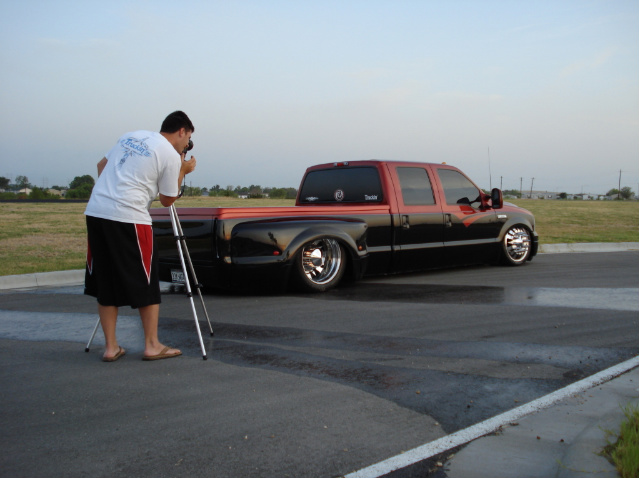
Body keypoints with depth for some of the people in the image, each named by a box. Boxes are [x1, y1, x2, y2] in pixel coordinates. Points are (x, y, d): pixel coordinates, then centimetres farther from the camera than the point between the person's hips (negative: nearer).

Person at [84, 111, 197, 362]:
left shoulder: (130, 136, 18)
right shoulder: (171, 156, -1)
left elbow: (102, 165, 22)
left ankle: (111, 347, 16)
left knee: (106, 283, 12)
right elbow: (167, 200, 5)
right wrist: (183, 171, 15)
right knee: (145, 284, 6)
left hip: (95, 211, 7)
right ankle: (152, 345, 11)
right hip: (128, 218, -6)